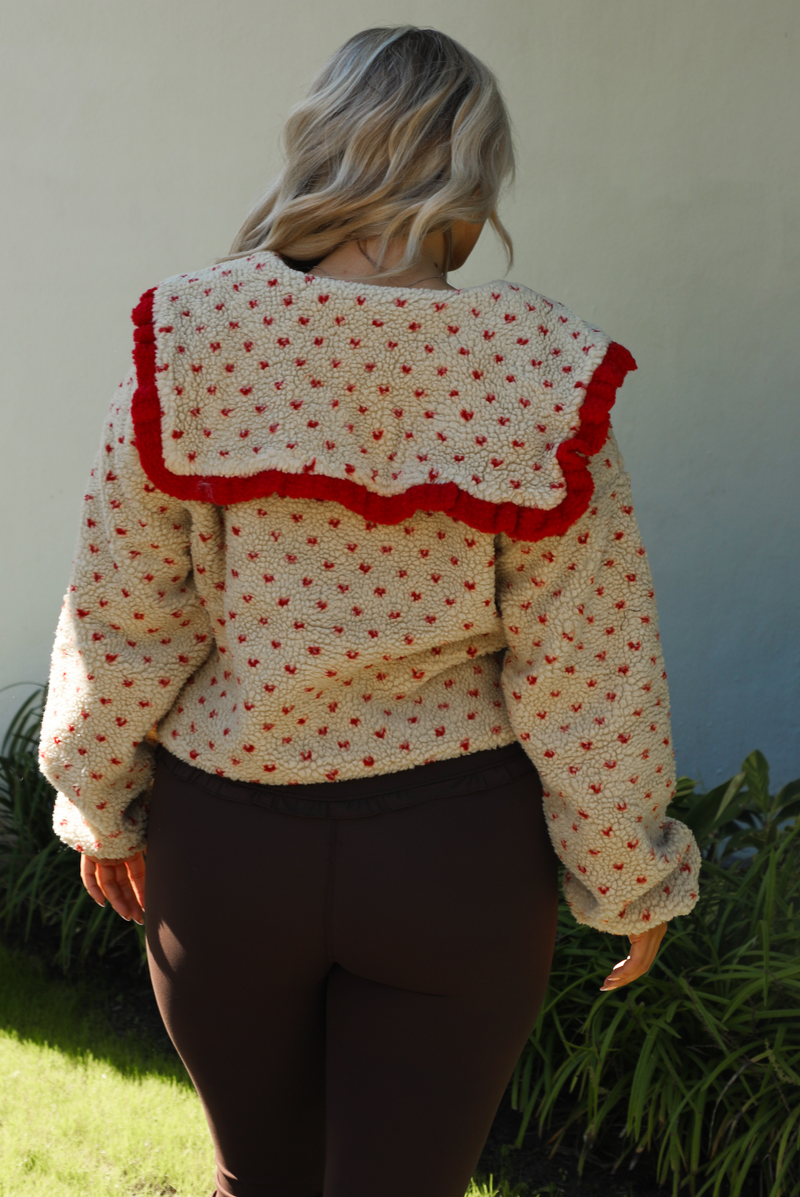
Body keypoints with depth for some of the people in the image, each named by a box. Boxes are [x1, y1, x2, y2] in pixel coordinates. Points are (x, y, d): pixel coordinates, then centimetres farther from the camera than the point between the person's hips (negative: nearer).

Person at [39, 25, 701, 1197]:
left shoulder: (188, 342, -12)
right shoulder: (538, 369, -13)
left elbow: (120, 618, -6)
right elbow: (588, 670, -10)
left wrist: (101, 804, 9)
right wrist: (632, 876, 3)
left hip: (223, 838, 2)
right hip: (456, 856, -1)